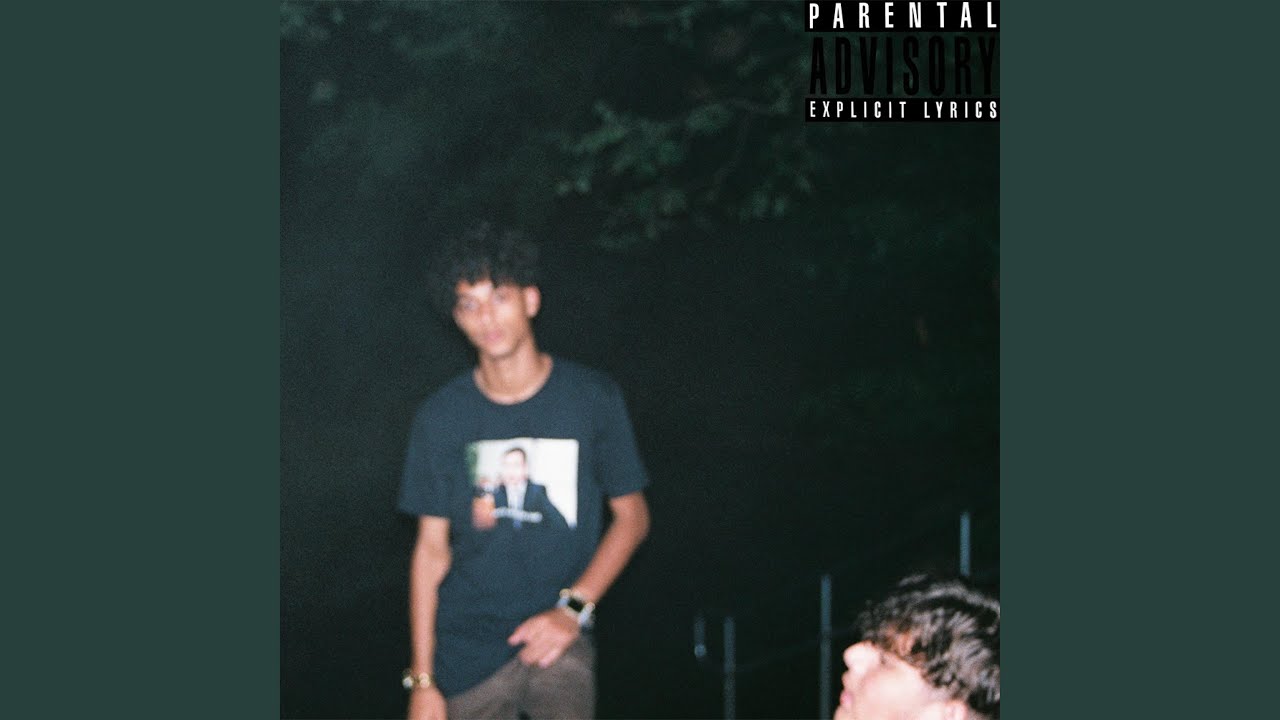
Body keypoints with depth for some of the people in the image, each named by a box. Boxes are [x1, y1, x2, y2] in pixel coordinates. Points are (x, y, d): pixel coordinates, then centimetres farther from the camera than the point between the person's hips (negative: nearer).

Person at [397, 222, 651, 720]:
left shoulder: (592, 398, 0)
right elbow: (432, 547, 5)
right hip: (467, 650, 1)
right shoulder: (442, 417, 2)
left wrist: (573, 608, -8)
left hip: (557, 638, -1)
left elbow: (632, 516, 6)